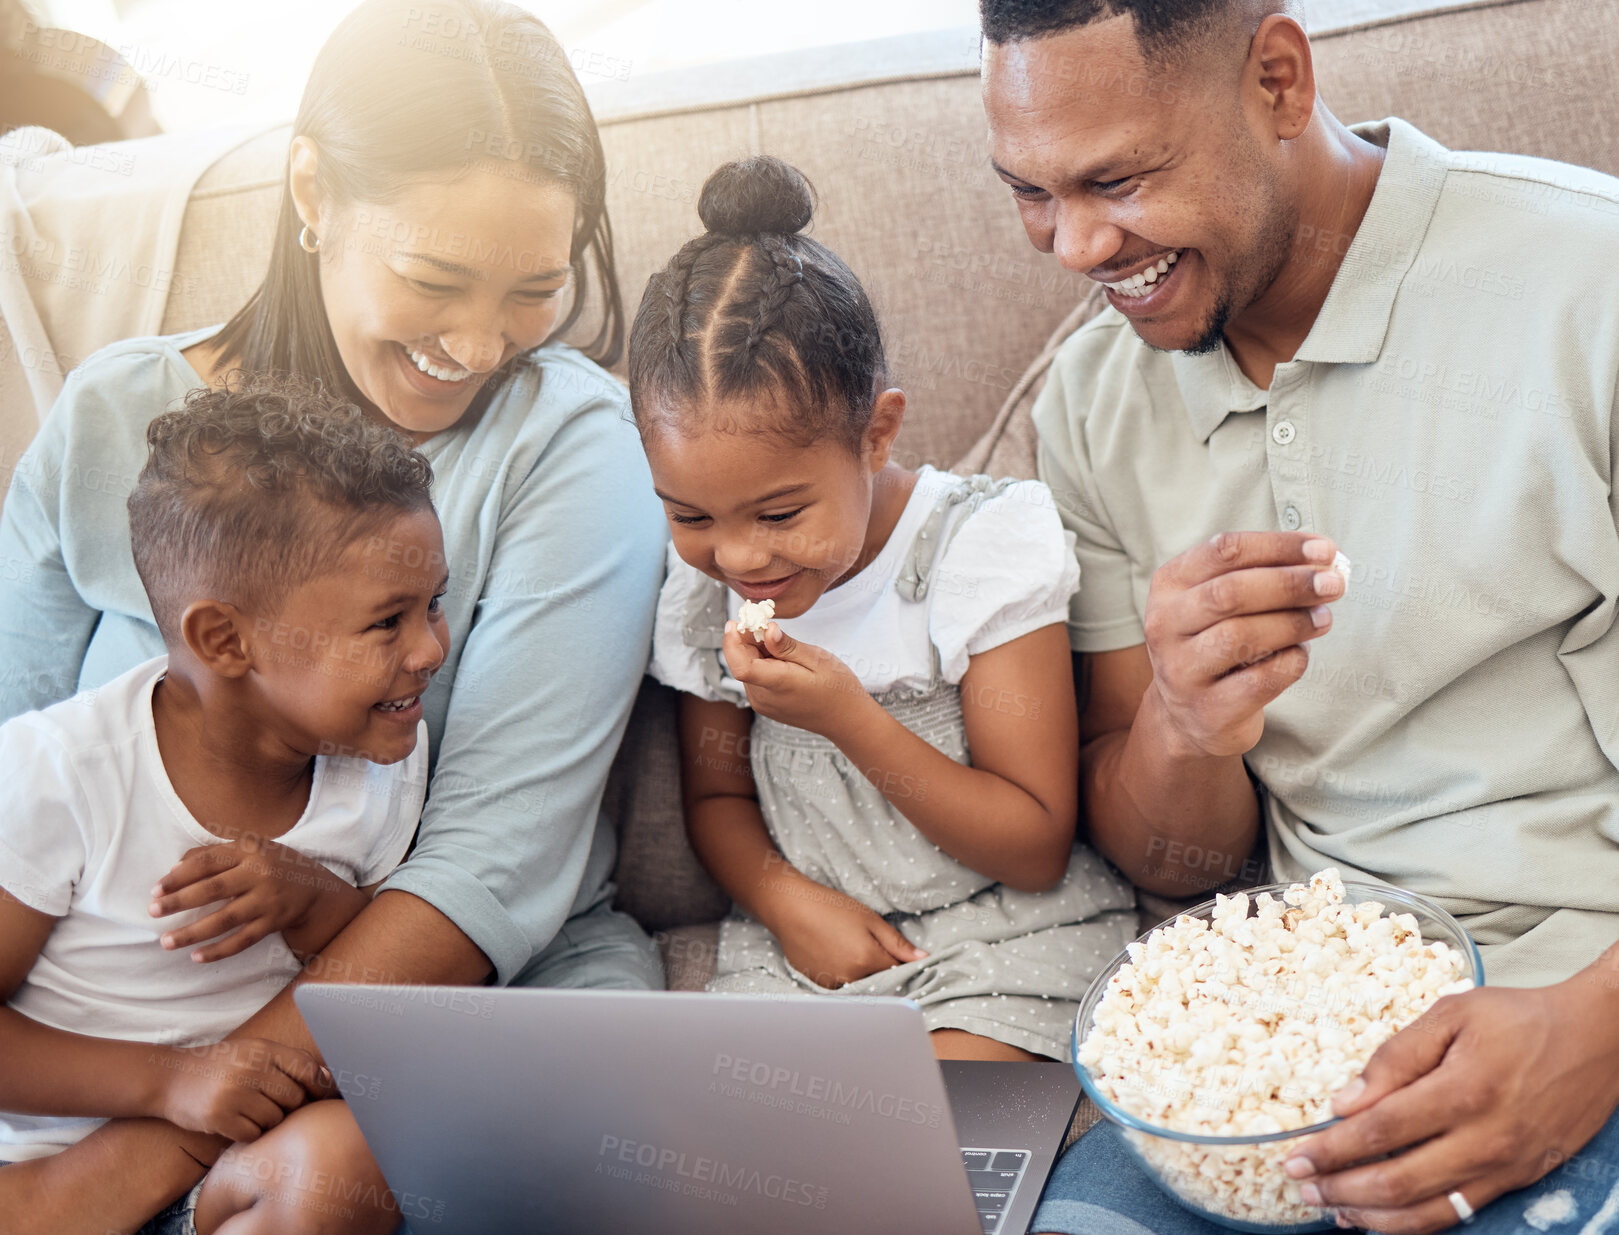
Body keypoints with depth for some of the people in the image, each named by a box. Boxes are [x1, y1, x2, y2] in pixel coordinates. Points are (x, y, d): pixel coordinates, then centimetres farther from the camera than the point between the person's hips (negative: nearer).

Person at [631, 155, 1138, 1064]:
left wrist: (849, 719, -22)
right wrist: (786, 896, -8)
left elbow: (1036, 847, -11)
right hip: (807, 944, 4)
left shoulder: (983, 547, -13)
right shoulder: (702, 588, 0)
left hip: (1007, 932, -3)